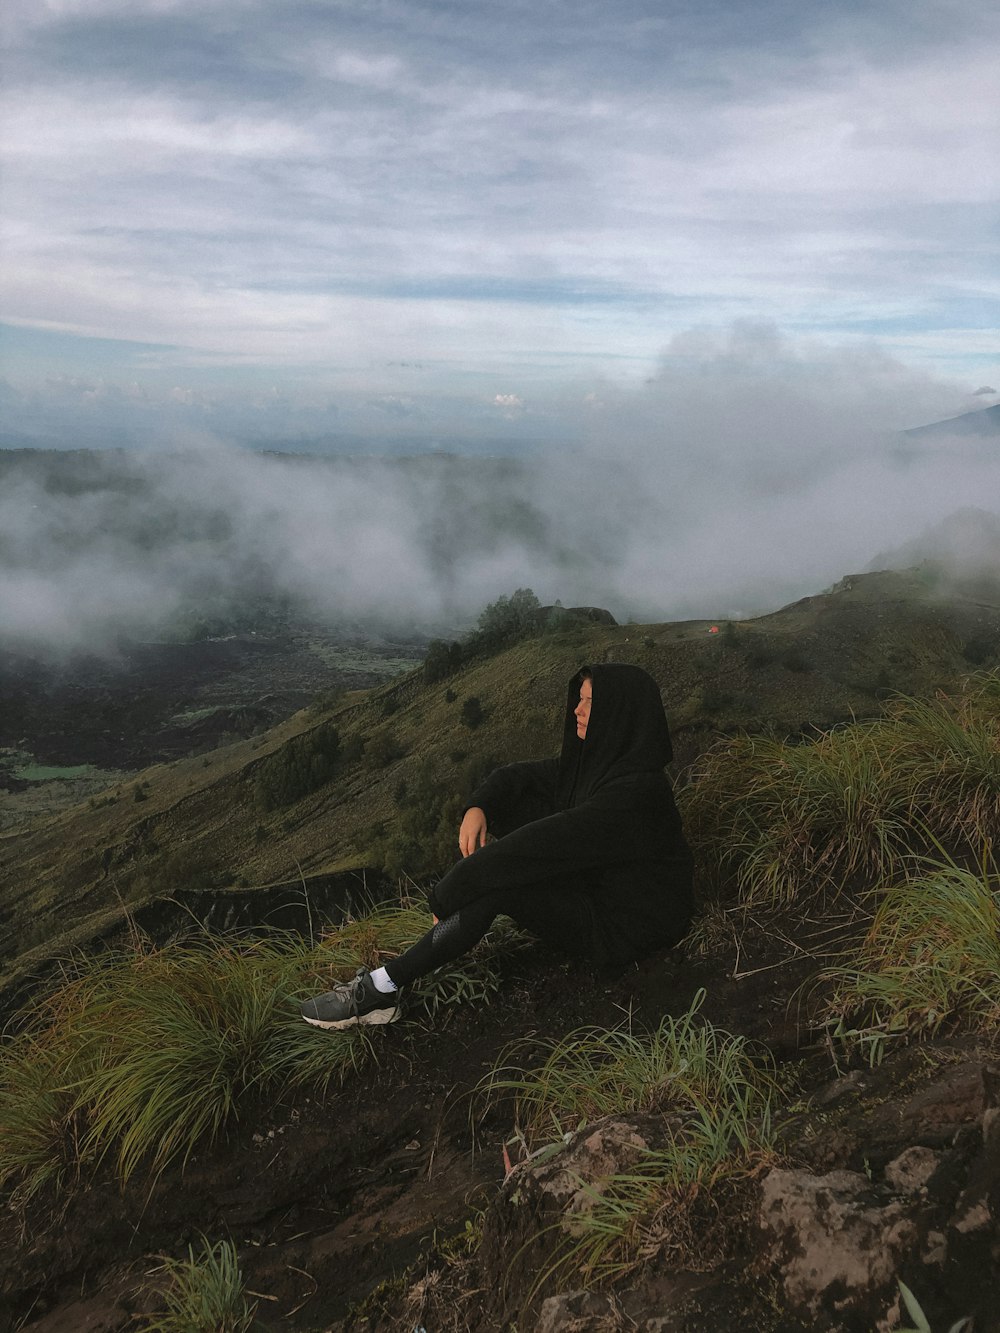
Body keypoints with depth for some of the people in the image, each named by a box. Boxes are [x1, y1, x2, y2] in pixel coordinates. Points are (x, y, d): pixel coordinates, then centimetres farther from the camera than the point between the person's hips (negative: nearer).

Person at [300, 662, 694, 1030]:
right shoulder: (598, 759, 1)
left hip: (624, 927, -9)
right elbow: (515, 776, 10)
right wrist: (478, 808, -13)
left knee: (495, 882, -27)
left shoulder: (635, 789, -29)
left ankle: (382, 989, -15)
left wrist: (448, 893, -27)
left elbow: (545, 844, -32)